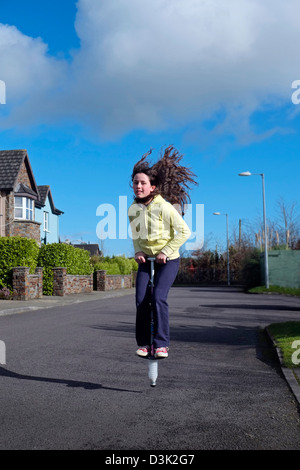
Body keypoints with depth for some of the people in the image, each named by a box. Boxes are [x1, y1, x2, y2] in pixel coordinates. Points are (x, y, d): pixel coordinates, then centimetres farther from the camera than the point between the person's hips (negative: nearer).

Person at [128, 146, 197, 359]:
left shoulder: (164, 207, -19)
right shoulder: (133, 209, -1)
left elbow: (184, 232, -16)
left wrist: (165, 252, -17)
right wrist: (137, 252, 0)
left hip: (168, 260, -4)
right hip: (146, 260, 5)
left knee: (159, 297, -19)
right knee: (141, 300, -8)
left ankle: (162, 343, -8)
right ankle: (144, 343, 7)